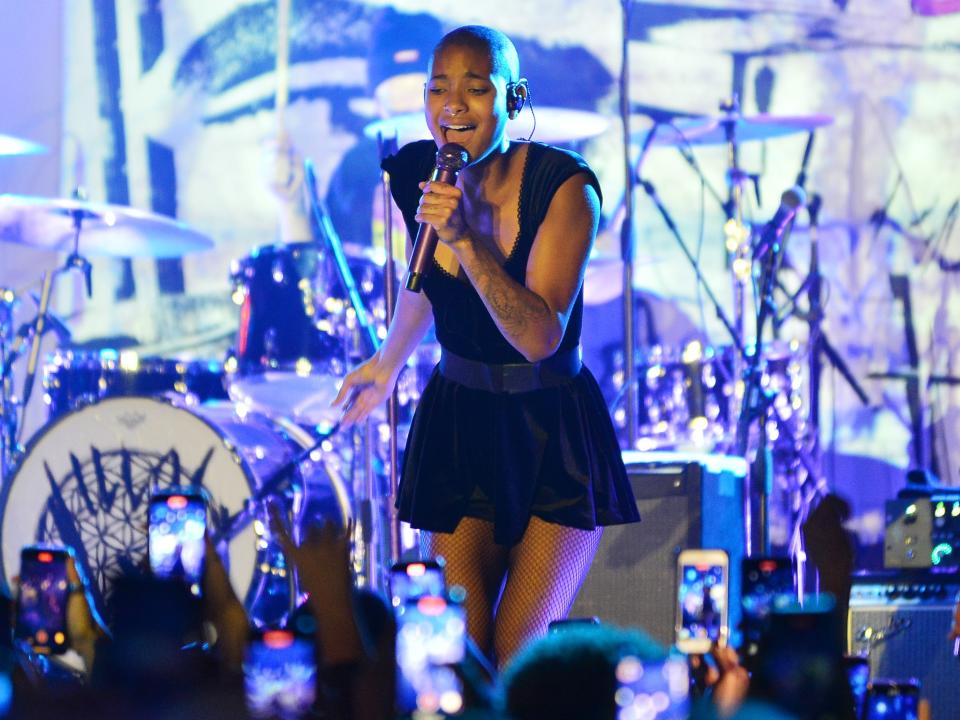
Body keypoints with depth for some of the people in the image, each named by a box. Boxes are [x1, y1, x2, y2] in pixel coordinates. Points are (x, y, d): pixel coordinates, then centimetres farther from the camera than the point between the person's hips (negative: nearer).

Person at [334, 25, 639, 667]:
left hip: (553, 431, -4)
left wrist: (464, 238, -34)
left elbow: (539, 336, -26)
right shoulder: (414, 174, -4)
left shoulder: (563, 186, -18)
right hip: (458, 423, 4)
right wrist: (389, 361, 32)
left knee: (520, 655, -10)